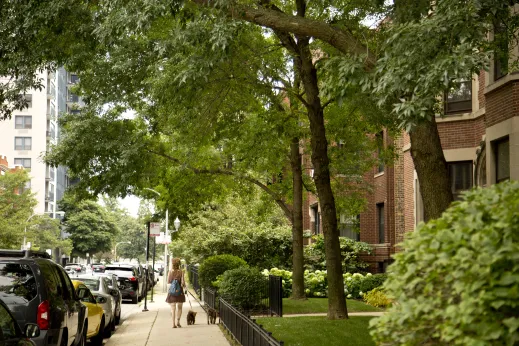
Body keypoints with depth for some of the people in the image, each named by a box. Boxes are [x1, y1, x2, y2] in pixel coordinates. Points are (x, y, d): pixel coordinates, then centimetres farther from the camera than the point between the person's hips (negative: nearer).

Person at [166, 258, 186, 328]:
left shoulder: (170, 272, -2)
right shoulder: (181, 272, -7)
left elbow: (168, 282, 0)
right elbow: (183, 282, -11)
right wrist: (184, 286, 9)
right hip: (179, 291, -1)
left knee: (173, 308, 6)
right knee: (179, 307, 12)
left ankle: (173, 323, -1)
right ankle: (178, 321, -4)